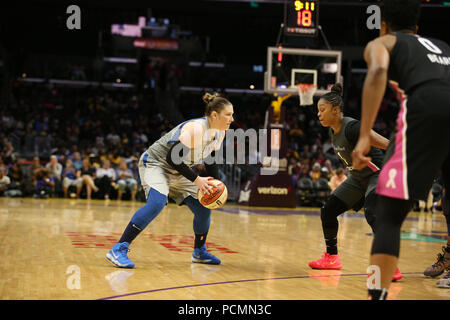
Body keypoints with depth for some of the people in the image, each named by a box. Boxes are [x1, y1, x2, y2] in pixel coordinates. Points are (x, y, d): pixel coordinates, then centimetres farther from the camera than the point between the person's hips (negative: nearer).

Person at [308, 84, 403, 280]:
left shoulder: (351, 127, -26)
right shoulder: (332, 131, 2)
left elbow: (387, 145, -30)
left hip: (377, 175, -10)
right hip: (358, 178, 10)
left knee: (372, 214, -32)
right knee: (327, 211, 9)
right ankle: (331, 258, 26)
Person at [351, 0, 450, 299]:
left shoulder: (381, 43, 22)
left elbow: (378, 71, -2)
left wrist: (365, 136, -8)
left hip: (426, 108, -5)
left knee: (389, 215, 3)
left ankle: (377, 295, -6)